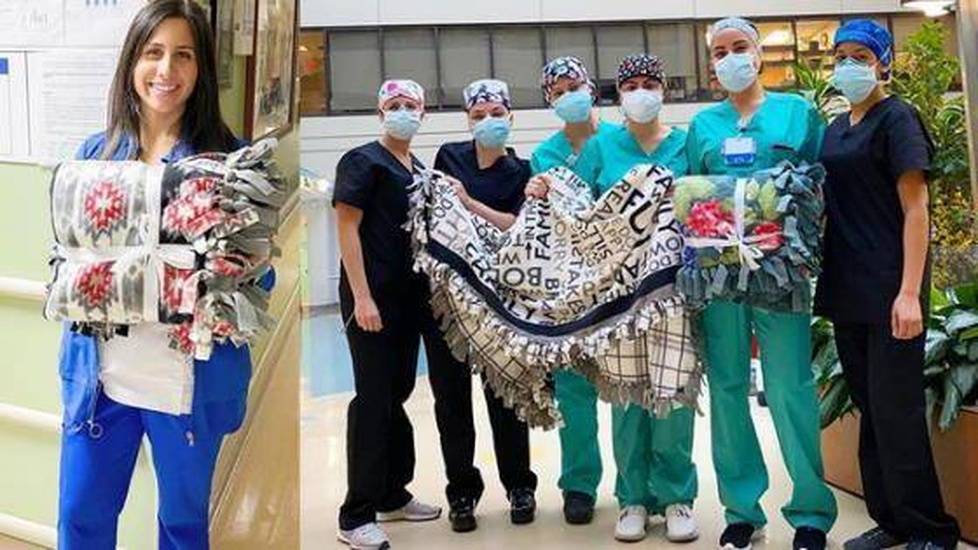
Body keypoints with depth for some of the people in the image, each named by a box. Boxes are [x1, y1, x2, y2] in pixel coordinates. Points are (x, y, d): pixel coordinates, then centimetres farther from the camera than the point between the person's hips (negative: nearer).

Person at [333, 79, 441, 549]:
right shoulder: (362, 161, -6)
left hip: (408, 295, 7)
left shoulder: (420, 171, 16)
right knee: (373, 397, -7)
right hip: (371, 297, -7)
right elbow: (347, 228, -13)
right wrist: (361, 296, -19)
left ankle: (392, 494, 26)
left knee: (398, 393, 14)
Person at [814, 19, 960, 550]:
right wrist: (823, 277, 12)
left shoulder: (895, 119, -6)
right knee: (869, 409, 11)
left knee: (895, 412, -4)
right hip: (848, 290, 7)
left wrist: (910, 292, -20)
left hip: (888, 291, -7)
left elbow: (915, 210, -12)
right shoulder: (836, 128, 14)